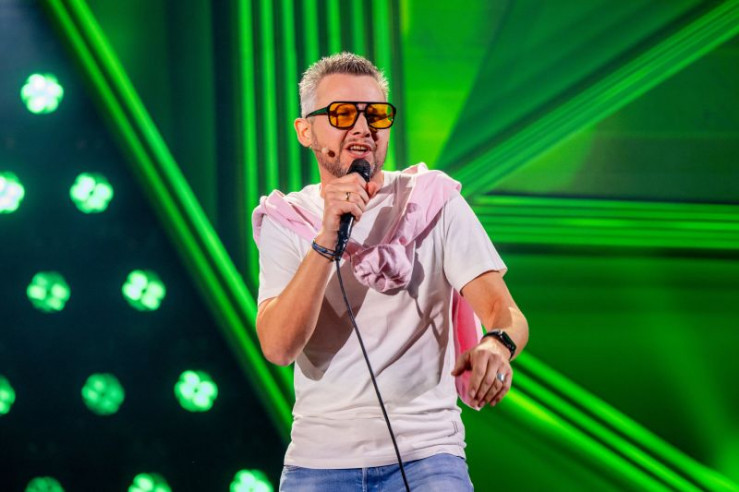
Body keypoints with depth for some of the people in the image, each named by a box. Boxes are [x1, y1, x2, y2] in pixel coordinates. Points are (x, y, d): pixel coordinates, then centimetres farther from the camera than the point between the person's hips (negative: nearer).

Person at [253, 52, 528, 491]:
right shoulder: (285, 222, 4)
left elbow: (502, 308, -6)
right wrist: (327, 239, -19)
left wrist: (498, 343, -29)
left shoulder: (435, 202, 3)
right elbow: (278, 347, -10)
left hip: (424, 452, 0)